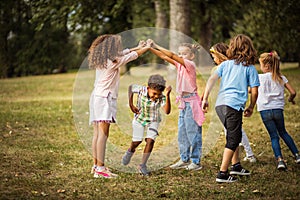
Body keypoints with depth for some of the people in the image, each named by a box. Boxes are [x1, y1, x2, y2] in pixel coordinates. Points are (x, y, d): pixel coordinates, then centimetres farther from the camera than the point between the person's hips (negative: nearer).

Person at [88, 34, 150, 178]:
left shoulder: (101, 59, 12)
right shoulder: (114, 60, -10)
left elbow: (122, 53, 27)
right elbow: (135, 55, 3)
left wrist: (138, 47, 35)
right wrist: (148, 47, 20)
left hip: (96, 97, 9)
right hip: (105, 98, -9)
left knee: (97, 133, 10)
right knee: (103, 133, -11)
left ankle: (96, 165, 13)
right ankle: (100, 168, -15)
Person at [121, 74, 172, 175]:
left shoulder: (161, 98, -30)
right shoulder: (141, 90, -28)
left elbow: (167, 111, -46)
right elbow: (131, 87, -5)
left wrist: (167, 96, -56)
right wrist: (131, 105, -11)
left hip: (153, 121, 0)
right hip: (139, 119, 1)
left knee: (150, 140, -16)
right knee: (137, 141, 5)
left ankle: (143, 165, -5)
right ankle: (130, 152, 41)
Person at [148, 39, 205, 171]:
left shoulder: (190, 64, -12)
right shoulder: (179, 65, 10)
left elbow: (172, 56, -22)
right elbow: (165, 57, 4)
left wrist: (156, 46, -24)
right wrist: (150, 48, -8)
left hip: (191, 102, -9)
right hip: (183, 102, 9)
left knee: (193, 133, -4)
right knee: (182, 133, 12)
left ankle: (196, 161, 1)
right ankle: (184, 160, 19)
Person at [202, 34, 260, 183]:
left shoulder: (225, 64, 14)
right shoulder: (250, 67, 5)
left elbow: (212, 79, 2)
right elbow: (254, 91, 3)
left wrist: (205, 99, 3)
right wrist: (251, 107, 18)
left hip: (220, 104, 5)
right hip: (234, 104, -5)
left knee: (234, 135, 24)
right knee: (233, 139, 1)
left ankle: (236, 165, 32)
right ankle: (222, 173, -5)